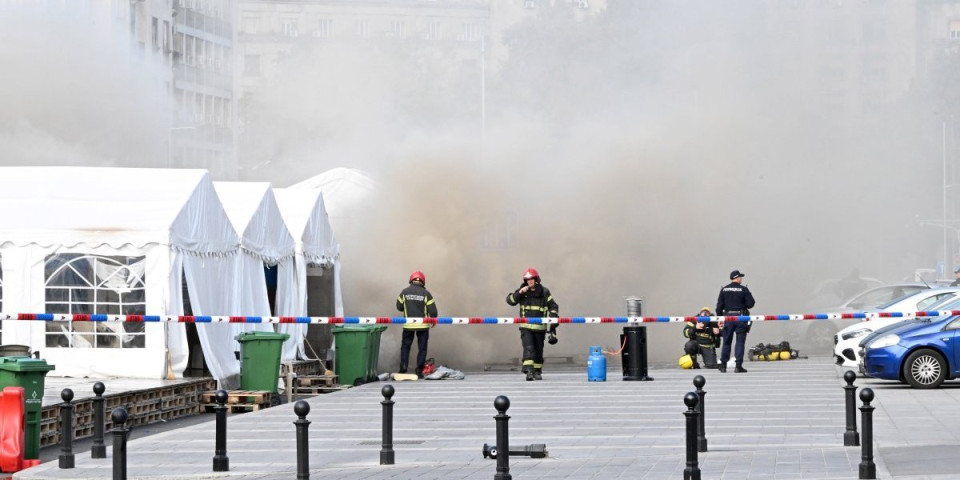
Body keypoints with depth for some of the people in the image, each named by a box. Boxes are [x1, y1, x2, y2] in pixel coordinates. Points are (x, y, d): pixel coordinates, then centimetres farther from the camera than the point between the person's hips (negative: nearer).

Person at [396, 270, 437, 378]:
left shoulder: (405, 292, -4)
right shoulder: (426, 293, -8)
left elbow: (399, 307, 4)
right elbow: (432, 310, -8)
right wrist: (433, 320, 11)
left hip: (408, 325, 1)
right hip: (423, 325, -1)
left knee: (405, 346, 14)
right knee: (422, 348, 8)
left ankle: (403, 368, 4)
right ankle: (419, 370, 5)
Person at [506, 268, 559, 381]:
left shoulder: (544, 292, 4)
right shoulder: (522, 291, 4)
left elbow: (553, 306, 8)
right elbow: (510, 300, -3)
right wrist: (519, 293, -17)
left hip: (540, 327, 1)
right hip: (526, 326, -1)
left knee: (538, 350, 9)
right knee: (528, 348, -15)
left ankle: (537, 372, 21)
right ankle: (528, 371, -25)